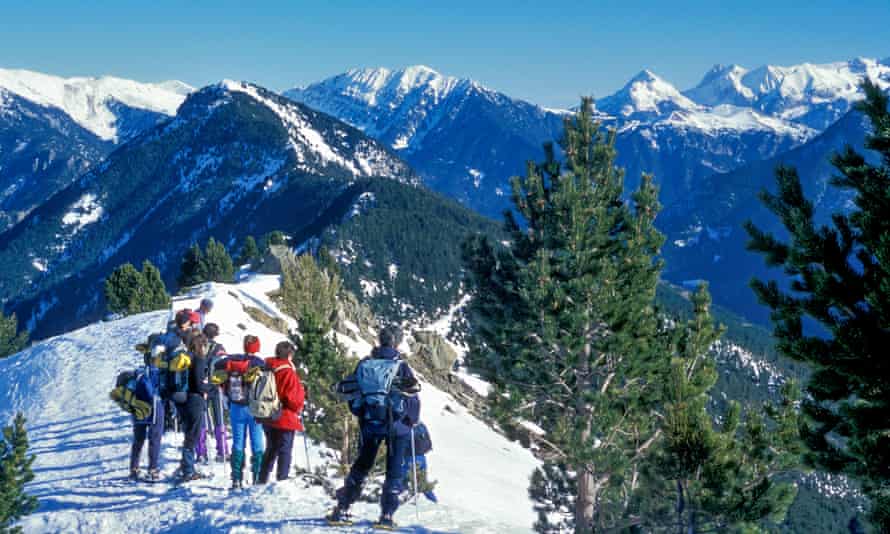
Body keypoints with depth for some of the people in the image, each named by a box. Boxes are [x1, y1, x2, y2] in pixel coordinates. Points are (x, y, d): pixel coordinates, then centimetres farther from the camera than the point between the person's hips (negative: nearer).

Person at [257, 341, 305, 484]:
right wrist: (298, 408, 1)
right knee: (285, 451, 0)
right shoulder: (288, 373, -17)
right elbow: (294, 397, -19)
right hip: (285, 418, -7)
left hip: (268, 418, 7)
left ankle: (262, 480, 24)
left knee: (271, 450, 20)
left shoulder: (267, 369, 3)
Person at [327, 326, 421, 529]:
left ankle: (342, 509, 13)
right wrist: (412, 421, 11)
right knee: (394, 470, 6)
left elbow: (352, 393, 8)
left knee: (361, 465, 16)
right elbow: (413, 396, -6)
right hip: (397, 423, -3)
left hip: (369, 423, 3)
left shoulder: (364, 364, 2)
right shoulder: (401, 366, -8)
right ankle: (387, 515, 1)